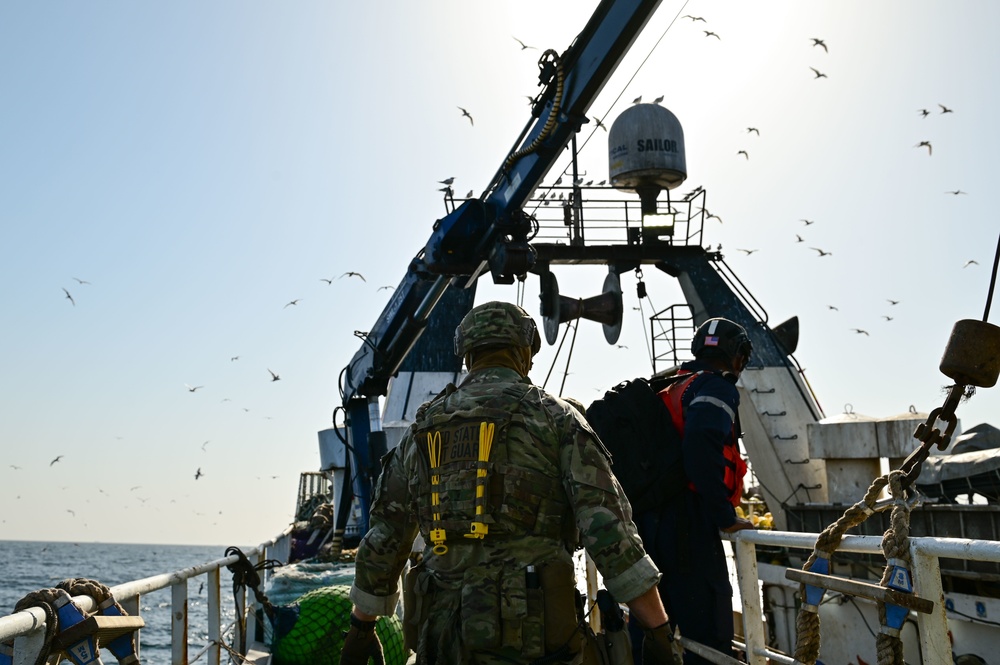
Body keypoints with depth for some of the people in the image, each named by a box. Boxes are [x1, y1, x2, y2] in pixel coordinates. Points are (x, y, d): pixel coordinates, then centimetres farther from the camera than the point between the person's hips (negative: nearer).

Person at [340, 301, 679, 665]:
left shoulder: (422, 429, 13)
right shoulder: (553, 416, 0)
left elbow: (382, 539, 16)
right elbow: (608, 530, -10)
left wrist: (361, 628, 27)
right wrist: (659, 633, -9)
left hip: (440, 634, 5)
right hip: (530, 632, -4)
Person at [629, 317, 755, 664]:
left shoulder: (668, 391, 22)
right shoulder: (718, 388, -4)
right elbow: (702, 441, -23)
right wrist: (725, 516, -18)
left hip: (646, 527, 8)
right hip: (687, 528, -8)